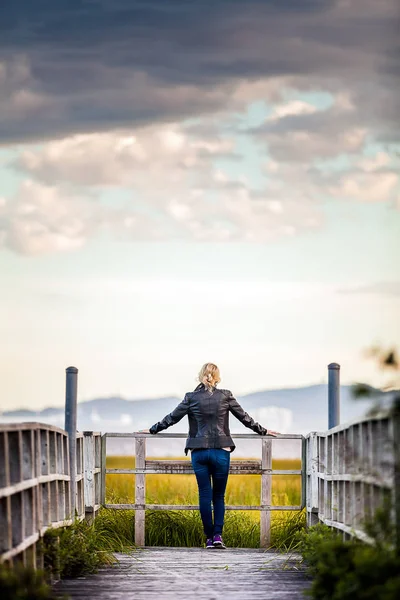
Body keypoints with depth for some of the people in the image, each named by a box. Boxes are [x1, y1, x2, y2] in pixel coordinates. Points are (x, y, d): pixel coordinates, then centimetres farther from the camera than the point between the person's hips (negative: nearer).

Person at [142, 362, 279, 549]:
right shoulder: (225, 396, 0)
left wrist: (153, 429, 22)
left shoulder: (191, 397, 0)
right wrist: (263, 431, 22)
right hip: (221, 451, 0)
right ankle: (217, 535, -5)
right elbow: (244, 418, 8)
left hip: (199, 452, 0)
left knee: (205, 495, 5)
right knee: (219, 496, 8)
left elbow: (172, 418, 7)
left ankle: (209, 538, 4)